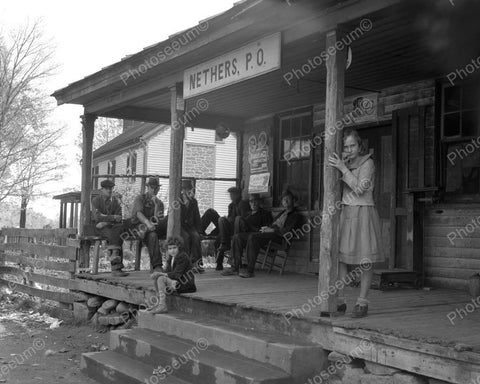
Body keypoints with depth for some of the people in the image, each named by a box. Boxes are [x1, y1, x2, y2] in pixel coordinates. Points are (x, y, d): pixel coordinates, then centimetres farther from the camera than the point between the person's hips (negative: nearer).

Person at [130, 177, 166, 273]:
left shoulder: (159, 203, 22)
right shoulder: (140, 198, 9)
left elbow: (159, 221, 9)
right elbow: (139, 213, -12)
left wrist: (156, 205, -4)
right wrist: (147, 223, -31)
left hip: (153, 226, 4)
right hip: (139, 225, -4)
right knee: (152, 236, -38)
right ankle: (156, 266, -41)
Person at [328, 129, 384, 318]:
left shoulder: (367, 163, -4)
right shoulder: (344, 162, 12)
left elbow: (360, 188, -16)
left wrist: (343, 168, -18)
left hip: (362, 212, -5)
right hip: (344, 212, 5)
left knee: (365, 260, -3)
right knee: (339, 258, -1)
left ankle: (362, 303, 4)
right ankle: (340, 301, 6)